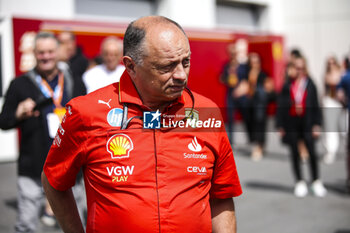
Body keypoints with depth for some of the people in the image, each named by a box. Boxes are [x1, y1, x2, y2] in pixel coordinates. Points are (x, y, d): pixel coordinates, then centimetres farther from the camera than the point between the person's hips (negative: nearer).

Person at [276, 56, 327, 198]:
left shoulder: (310, 84, 3)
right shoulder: (287, 85, 2)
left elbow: (315, 105, 4)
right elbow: (281, 105, 4)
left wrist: (316, 124, -1)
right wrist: (280, 125, 1)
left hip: (307, 122, 0)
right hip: (291, 123, 1)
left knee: (312, 152, -3)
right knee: (295, 153, 7)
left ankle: (316, 182, 13)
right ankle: (299, 183, 19)